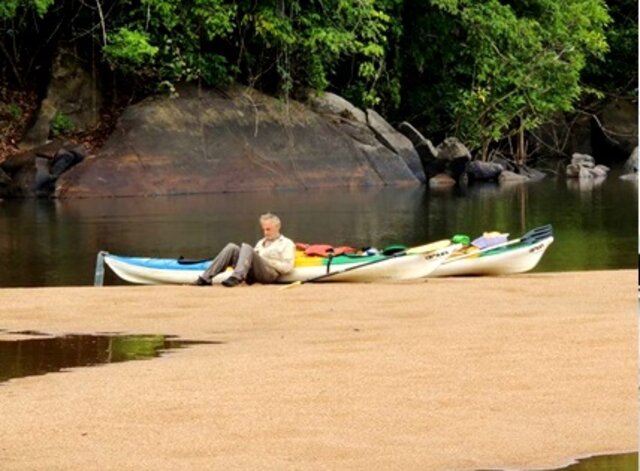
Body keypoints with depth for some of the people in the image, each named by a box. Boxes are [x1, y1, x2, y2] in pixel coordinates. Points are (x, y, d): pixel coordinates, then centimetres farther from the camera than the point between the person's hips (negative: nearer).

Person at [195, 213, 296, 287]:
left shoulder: (287, 243, 17)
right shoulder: (261, 242, 37)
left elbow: (287, 267, 4)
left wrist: (268, 261, -3)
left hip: (269, 272, -6)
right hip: (252, 274, 6)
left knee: (246, 248, -29)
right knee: (232, 247, -17)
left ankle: (236, 278, -53)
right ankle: (206, 278, -30)